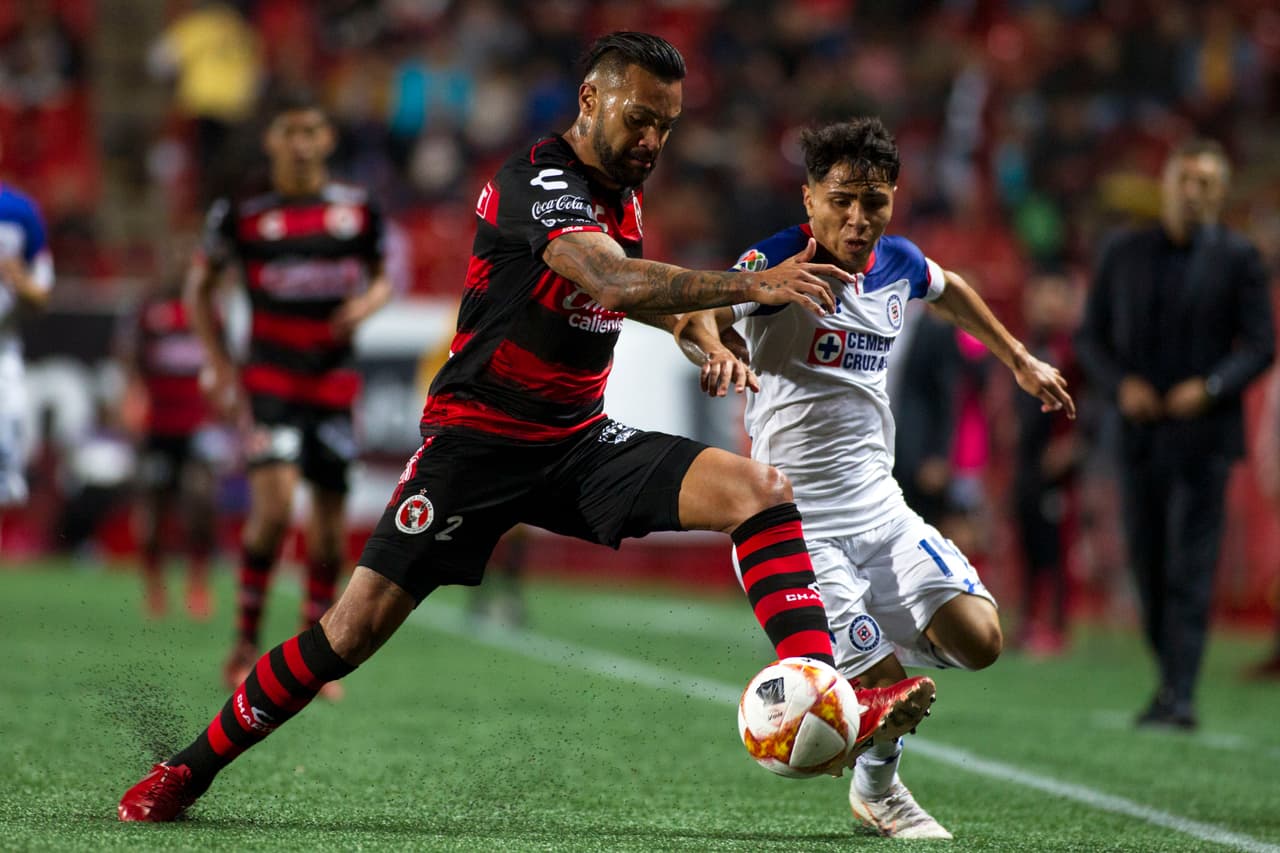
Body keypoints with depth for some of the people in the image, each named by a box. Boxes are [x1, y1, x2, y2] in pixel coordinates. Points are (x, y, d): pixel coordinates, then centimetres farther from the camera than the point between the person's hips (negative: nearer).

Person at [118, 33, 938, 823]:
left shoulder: (621, 192, 7)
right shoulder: (539, 180, -18)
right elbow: (611, 282, -36)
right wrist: (749, 285, -43)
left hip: (580, 443, 7)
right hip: (478, 439, -7)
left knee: (760, 487, -15)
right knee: (357, 627, -11)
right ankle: (190, 769, 8)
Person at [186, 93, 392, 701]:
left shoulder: (358, 210, 4)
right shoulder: (242, 215, -2)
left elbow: (383, 278, 18)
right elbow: (200, 287, 11)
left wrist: (368, 303, -6)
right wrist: (219, 365, 2)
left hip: (335, 379, 3)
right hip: (270, 378, -3)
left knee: (329, 520, 5)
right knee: (274, 505, -19)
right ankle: (246, 641, -5)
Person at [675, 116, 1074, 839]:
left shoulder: (898, 263, 6)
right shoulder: (779, 264, -14)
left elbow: (950, 290, 30)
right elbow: (697, 317, -32)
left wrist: (1021, 361, 39)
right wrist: (719, 353, -54)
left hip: (879, 503, 6)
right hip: (802, 521, -6)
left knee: (979, 642, -9)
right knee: (883, 687, -11)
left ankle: (894, 637, 22)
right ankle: (878, 791, 22)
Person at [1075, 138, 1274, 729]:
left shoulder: (1237, 258, 1)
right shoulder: (1124, 254, 9)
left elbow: (1260, 344, -1)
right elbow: (1090, 337, 10)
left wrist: (1210, 387, -18)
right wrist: (1121, 386, -8)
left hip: (1204, 431, -3)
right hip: (1140, 432, 3)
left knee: (1192, 565, -9)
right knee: (1148, 564, 7)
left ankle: (1181, 696, -11)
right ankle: (1169, 675, 23)